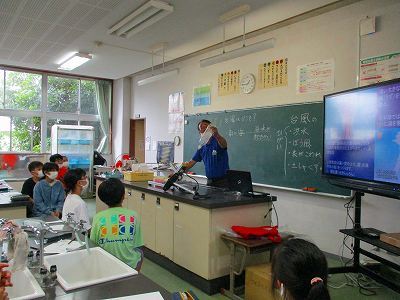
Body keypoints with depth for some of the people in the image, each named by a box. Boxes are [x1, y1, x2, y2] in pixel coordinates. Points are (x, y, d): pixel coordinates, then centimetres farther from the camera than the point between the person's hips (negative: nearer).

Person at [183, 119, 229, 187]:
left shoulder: (218, 141, -9)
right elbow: (191, 162, 14)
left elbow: (224, 145, -33)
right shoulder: (202, 148, 10)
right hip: (210, 181, 6)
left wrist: (217, 135, -55)